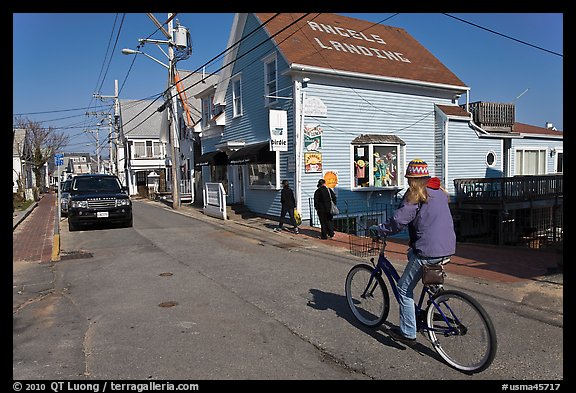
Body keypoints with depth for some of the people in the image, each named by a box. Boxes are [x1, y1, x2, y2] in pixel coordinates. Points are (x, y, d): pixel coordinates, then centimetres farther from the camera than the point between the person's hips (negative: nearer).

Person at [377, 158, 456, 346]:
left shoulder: (414, 195, -9)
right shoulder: (440, 193, 15)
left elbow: (397, 222, -15)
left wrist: (378, 229, 2)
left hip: (428, 251, -9)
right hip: (448, 248, 9)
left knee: (404, 289, 4)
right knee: (411, 253, 34)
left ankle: (408, 333, 8)